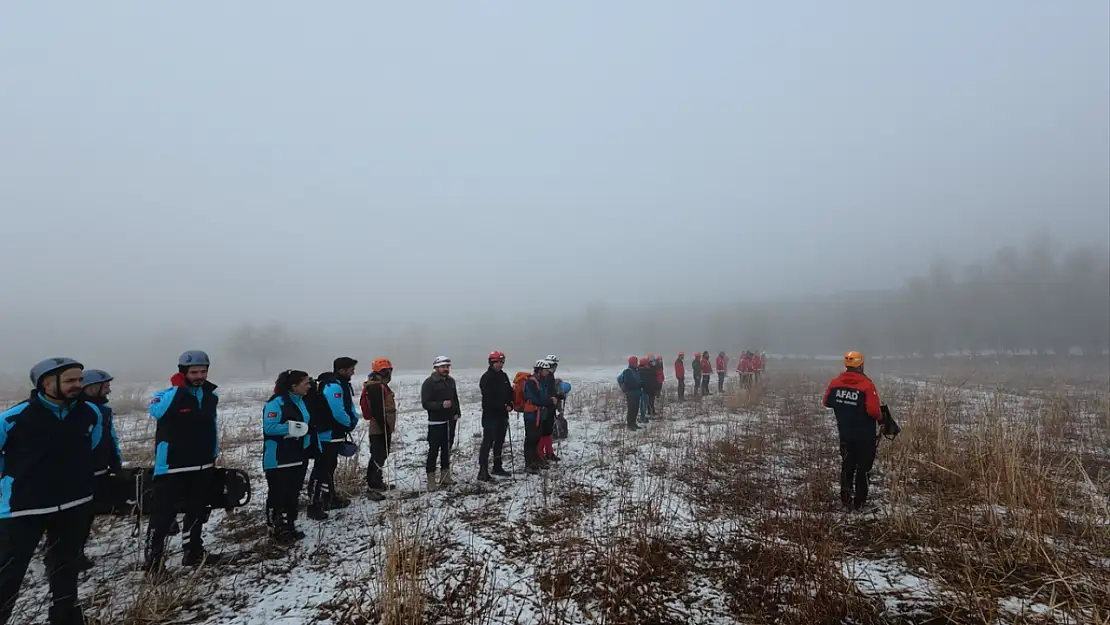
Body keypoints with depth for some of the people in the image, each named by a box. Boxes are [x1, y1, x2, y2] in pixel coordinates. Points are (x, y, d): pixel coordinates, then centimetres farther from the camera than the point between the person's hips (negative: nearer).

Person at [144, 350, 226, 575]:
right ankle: (153, 557, 15)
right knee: (164, 513, -1)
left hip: (202, 467, 6)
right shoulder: (168, 394, -12)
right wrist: (177, 386, -30)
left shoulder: (211, 396, 6)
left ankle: (193, 551, 31)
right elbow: (157, 411, -36)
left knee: (197, 511, 17)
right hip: (172, 467, -6)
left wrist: (214, 456, 18)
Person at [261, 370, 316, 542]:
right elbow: (269, 427, -24)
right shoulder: (277, 402, -17)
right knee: (277, 495, 2)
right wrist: (292, 428, -24)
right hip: (278, 460, -8)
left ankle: (289, 526, 28)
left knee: (293, 494, 16)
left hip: (298, 458, 9)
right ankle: (276, 529, 15)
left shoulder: (300, 401, 10)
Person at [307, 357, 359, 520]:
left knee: (330, 467, 19)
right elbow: (338, 413, -27)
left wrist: (353, 419, -4)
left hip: (335, 435, 11)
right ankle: (314, 506, 0)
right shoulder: (333, 387, -23)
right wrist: (350, 423, -9)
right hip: (327, 435, -11)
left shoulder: (342, 385, 10)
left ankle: (330, 498, 31)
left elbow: (349, 407, 15)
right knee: (321, 469, -6)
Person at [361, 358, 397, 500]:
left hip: (380, 428, 11)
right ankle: (372, 488, -7)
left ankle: (377, 483, 30)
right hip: (381, 429, -11)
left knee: (379, 456, 19)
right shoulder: (377, 387, -20)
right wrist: (386, 428, -22)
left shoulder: (378, 385, 16)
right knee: (378, 457, -9)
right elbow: (378, 411, -25)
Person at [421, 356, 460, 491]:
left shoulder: (450, 381, 9)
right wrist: (441, 405, -28)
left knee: (447, 449, 13)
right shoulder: (429, 383, -11)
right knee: (433, 451, -5)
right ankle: (431, 480, 2)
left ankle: (445, 476, 24)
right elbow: (425, 403, -16)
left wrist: (457, 413, 7)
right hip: (436, 423, -6)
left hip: (450, 421, 6)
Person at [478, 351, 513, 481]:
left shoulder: (504, 376, 11)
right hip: (490, 415, -8)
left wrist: (510, 405, -3)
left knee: (499, 442, 15)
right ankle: (483, 471, -6)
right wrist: (504, 407, -17)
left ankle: (497, 467, 26)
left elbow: (510, 392, 14)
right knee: (488, 442, -8)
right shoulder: (487, 377, -11)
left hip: (502, 415, 8)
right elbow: (489, 398, -19)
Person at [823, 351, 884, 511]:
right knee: (863, 468, 10)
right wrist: (880, 417, -6)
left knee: (847, 466, 19)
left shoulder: (835, 383, -5)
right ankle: (859, 502, 16)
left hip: (845, 434, 4)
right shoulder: (867, 385, -20)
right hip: (865, 436, -4)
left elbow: (826, 403, 6)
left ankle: (845, 499, 26)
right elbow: (873, 410, -26)